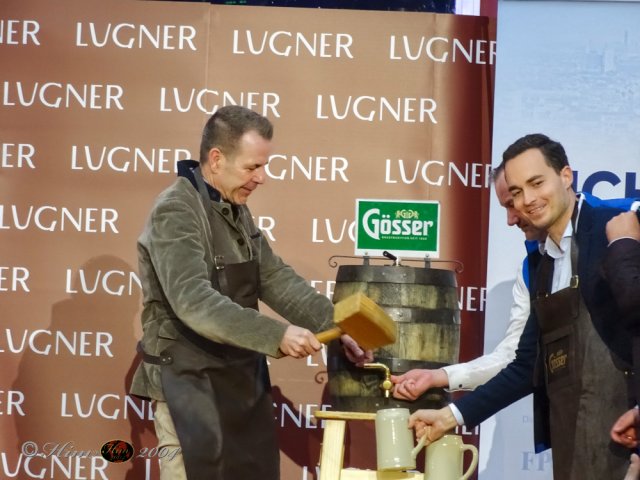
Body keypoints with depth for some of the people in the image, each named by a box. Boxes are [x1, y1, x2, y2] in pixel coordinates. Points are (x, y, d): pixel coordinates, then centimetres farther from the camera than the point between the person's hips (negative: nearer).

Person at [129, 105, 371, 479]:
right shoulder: (175, 213, -18)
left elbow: (276, 279, 10)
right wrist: (276, 335, -35)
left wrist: (333, 327, -3)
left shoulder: (236, 211, 11)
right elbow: (194, 301, -29)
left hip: (240, 380, 9)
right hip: (191, 385, -9)